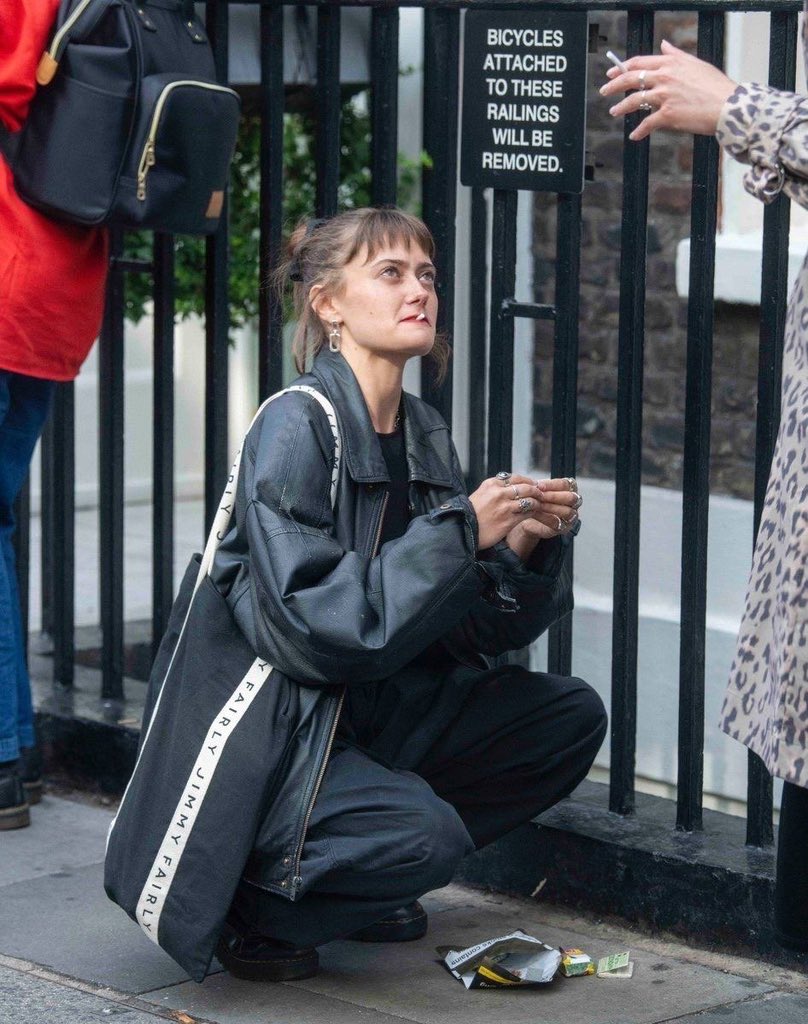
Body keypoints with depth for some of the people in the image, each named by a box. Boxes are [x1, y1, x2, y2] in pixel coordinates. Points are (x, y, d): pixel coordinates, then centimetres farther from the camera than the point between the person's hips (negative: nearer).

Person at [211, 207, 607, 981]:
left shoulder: (425, 434, 6)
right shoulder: (295, 427, -17)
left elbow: (470, 629, 7)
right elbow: (312, 631, -26)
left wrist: (525, 548, -12)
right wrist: (462, 532, -25)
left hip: (374, 714, 8)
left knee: (571, 717, 2)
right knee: (425, 832, -31)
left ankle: (373, 874, 8)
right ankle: (245, 899, -4)